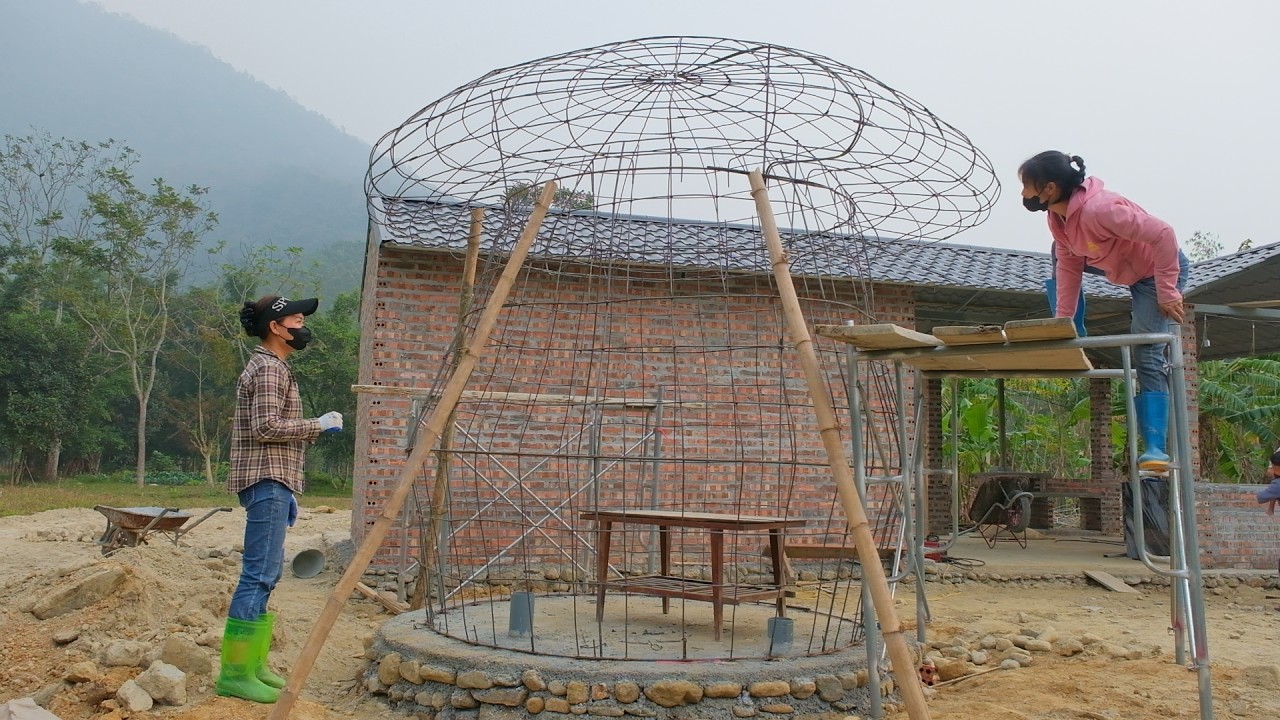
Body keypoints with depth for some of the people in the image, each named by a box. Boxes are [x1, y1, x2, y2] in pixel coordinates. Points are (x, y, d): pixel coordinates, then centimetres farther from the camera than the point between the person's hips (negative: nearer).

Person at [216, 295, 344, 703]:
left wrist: (287, 492, 21)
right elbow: (266, 427, -20)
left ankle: (251, 663, 17)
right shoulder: (269, 368, -10)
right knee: (259, 574, -10)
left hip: (272, 483, 11)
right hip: (266, 482, -11)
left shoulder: (271, 366, 22)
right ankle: (234, 673, -7)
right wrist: (318, 426, -9)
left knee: (266, 573, 12)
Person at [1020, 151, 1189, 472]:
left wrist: (1167, 293, -29)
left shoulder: (1097, 208, -36)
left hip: (1160, 269, -9)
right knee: (1058, 252, 15)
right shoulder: (1057, 217, -7)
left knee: (1147, 356, -16)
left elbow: (1163, 235, -35)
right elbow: (1069, 266, -3)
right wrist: (1062, 321, -8)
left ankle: (1154, 448, -15)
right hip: (1124, 267, 9)